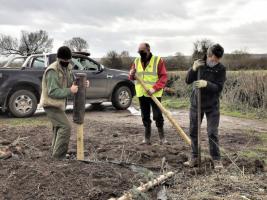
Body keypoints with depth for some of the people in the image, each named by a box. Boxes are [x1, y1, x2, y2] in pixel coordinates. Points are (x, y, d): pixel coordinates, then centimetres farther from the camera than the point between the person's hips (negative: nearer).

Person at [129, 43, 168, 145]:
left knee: (158, 115, -1)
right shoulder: (136, 61, 9)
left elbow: (164, 77, -10)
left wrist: (154, 88, -21)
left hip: (154, 94, -4)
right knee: (145, 117, 11)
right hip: (141, 94, 5)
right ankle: (147, 137, 22)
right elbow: (132, 77, 15)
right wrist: (131, 75, -10)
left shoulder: (158, 60, -6)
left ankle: (162, 136, 14)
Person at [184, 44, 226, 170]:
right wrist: (193, 69, -23)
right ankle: (194, 158, 22)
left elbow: (219, 88, -16)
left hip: (212, 106, -3)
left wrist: (207, 84, -34)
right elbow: (188, 81, -6)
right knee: (193, 131, 8)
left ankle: (216, 159, 12)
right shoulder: (200, 64, -3)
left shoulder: (221, 69, -9)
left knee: (212, 133, -3)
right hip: (196, 104, 3)